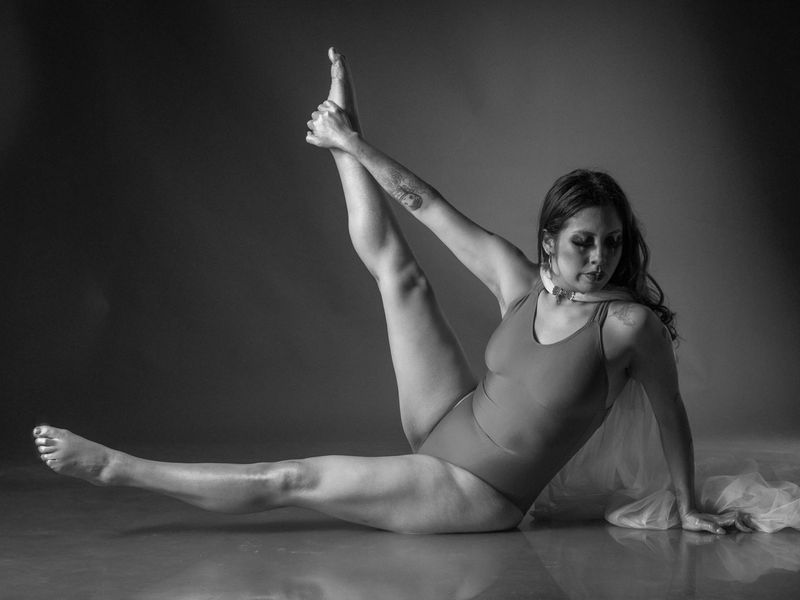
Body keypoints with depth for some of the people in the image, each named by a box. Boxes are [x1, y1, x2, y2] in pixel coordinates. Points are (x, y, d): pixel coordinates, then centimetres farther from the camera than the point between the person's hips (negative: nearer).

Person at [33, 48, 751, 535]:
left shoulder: (630, 323, -23)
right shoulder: (517, 278, -9)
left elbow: (671, 415, -9)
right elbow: (429, 204, -5)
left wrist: (690, 507, 3)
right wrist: (352, 145, -4)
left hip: (476, 496, -5)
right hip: (447, 425, 5)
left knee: (291, 481, -7)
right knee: (398, 271, 4)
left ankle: (121, 470, 1)